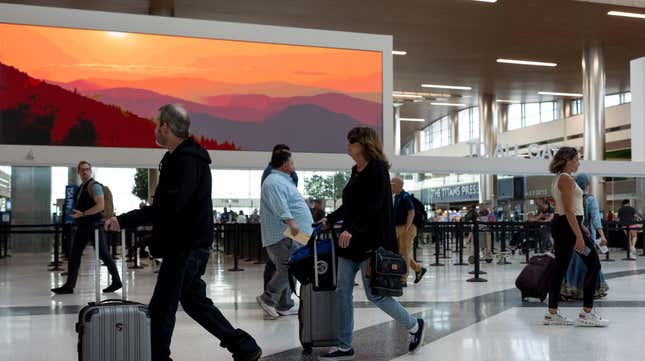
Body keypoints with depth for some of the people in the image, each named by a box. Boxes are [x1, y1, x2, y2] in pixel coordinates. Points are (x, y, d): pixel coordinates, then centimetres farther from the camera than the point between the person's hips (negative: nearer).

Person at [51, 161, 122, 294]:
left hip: (94, 225, -8)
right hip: (82, 226, 8)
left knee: (103, 254, -2)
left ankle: (116, 282, 9)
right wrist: (75, 213, 10)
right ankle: (69, 285, 12)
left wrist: (83, 214, -24)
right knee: (74, 255, 6)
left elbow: (100, 205, -21)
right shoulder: (81, 188, 15)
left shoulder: (94, 186, -10)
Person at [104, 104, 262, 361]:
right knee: (193, 300, 19)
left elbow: (167, 207, -28)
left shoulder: (187, 161, -20)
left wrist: (123, 221, -26)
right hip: (189, 244, 11)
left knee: (161, 308, -4)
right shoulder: (179, 157, 14)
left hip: (186, 247, -11)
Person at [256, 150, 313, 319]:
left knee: (286, 270, 11)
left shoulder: (283, 180, 22)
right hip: (282, 235, -11)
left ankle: (285, 305, 16)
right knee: (288, 268, -14)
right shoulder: (275, 182, -14)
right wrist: (290, 222, -42)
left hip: (289, 235, 11)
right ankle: (268, 298, -8)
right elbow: (280, 206, -29)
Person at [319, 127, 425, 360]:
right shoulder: (355, 171, 15)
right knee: (342, 292, 5)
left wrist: (352, 229, -30)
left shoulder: (377, 170, -11)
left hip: (371, 241, -9)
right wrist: (330, 220, 20)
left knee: (374, 294, -2)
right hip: (350, 241, 9)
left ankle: (414, 325, 20)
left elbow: (373, 207, -21)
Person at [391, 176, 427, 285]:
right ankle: (418, 269, 26)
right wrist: (394, 229, 18)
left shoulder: (405, 197, -13)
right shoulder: (396, 197, 14)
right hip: (398, 229, 9)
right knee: (400, 253, 13)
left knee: (404, 254, -4)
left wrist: (406, 229, -22)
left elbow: (411, 213, -19)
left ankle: (403, 280, 1)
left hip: (406, 228, -9)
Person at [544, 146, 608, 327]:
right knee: (593, 265, -2)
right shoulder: (567, 178, -14)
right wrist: (579, 236, -24)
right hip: (569, 226, -10)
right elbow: (569, 210, -21)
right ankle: (587, 313, -2)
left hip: (559, 225, 10)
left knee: (560, 268, 9)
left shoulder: (559, 179, 17)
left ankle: (552, 313, 11)